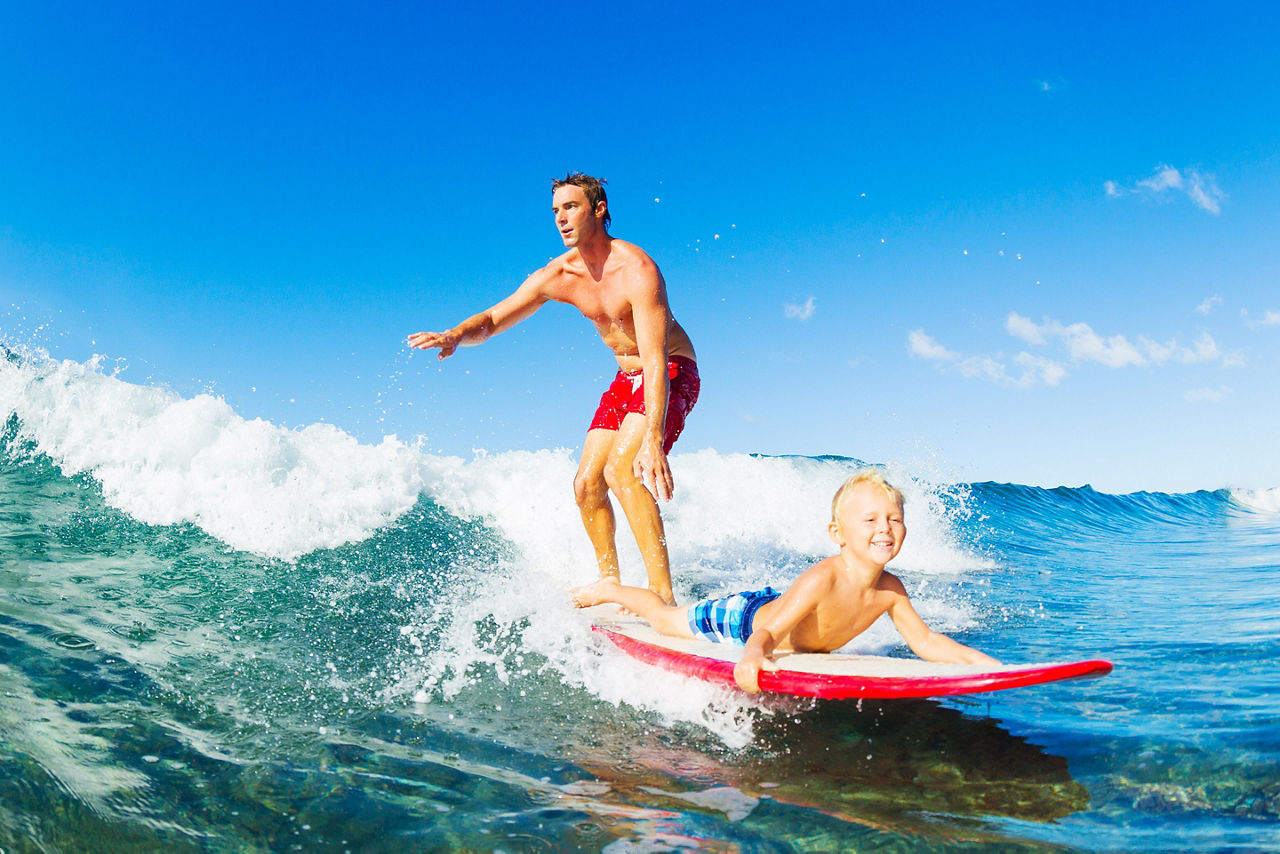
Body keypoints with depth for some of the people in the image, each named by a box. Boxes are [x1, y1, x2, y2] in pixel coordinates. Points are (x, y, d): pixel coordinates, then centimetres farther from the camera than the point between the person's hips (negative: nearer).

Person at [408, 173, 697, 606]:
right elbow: (493, 318, 0)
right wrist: (456, 334, -24)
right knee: (587, 484, 2)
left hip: (672, 374, -8)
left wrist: (653, 439, -43)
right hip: (625, 380, 8)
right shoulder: (557, 276, -5)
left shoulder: (636, 270, -27)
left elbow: (656, 361, -34)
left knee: (620, 470, -28)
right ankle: (611, 582, 19)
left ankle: (663, 594, -27)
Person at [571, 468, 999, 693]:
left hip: (777, 605, 7)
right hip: (746, 618, -7)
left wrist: (981, 661, -27)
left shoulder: (890, 590, -22)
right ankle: (610, 590, 41)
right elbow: (769, 631, -48)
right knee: (666, 619, 14)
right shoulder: (822, 579, -43)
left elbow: (924, 640, -14)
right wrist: (753, 655, -70)